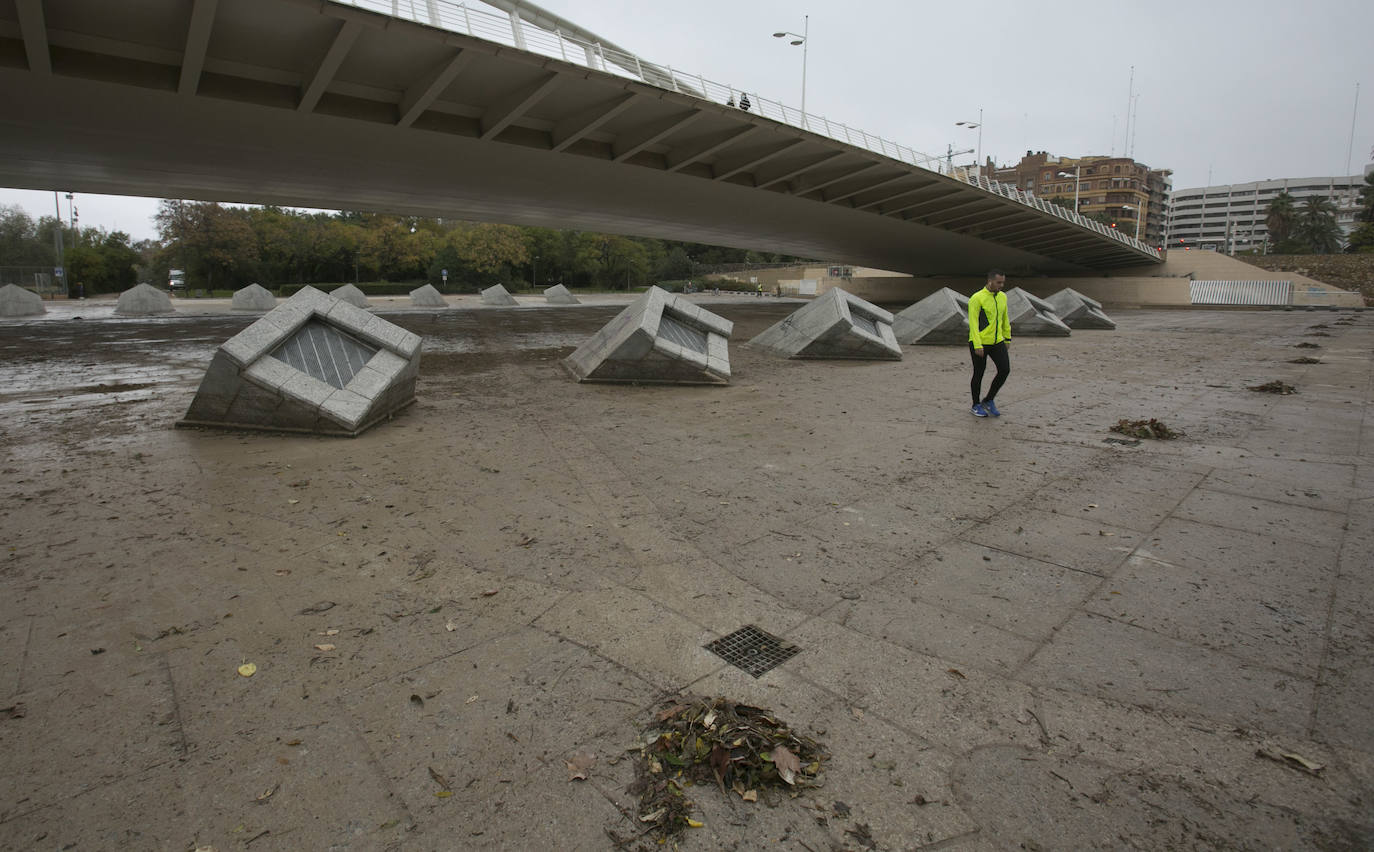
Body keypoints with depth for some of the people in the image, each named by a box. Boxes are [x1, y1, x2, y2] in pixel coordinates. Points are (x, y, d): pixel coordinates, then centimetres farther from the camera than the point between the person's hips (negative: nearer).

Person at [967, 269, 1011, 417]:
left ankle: (988, 401, 15)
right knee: (979, 374, 5)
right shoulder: (977, 298, -14)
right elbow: (973, 323, -17)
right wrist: (977, 345, -21)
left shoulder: (1002, 297, 8)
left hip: (997, 342, 6)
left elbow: (1005, 319, 18)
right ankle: (976, 406, 22)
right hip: (979, 344, -6)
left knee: (1005, 370, -4)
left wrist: (1007, 338, 19)